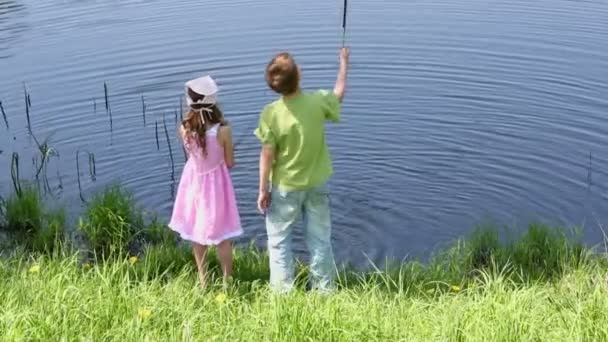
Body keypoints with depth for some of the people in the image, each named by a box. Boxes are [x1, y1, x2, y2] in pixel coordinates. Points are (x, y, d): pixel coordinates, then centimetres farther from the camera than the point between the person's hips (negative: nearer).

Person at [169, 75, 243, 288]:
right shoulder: (223, 131, -23)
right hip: (215, 183, -2)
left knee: (197, 234, 19)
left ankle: (203, 281, 31)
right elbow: (229, 163, -10)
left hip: (194, 182, 3)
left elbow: (191, 154, 1)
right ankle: (226, 281, 26)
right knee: (222, 236, 15)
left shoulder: (185, 129, -17)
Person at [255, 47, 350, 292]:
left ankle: (282, 291, 19)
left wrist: (263, 190, -3)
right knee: (320, 239, 16)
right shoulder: (318, 101, -16)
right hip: (317, 184, 3)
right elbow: (339, 93, 8)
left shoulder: (271, 113, -21)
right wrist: (344, 62, 23)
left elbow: (267, 156, -15)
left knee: (279, 240, 15)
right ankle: (325, 289, 28)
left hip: (285, 187, -2)